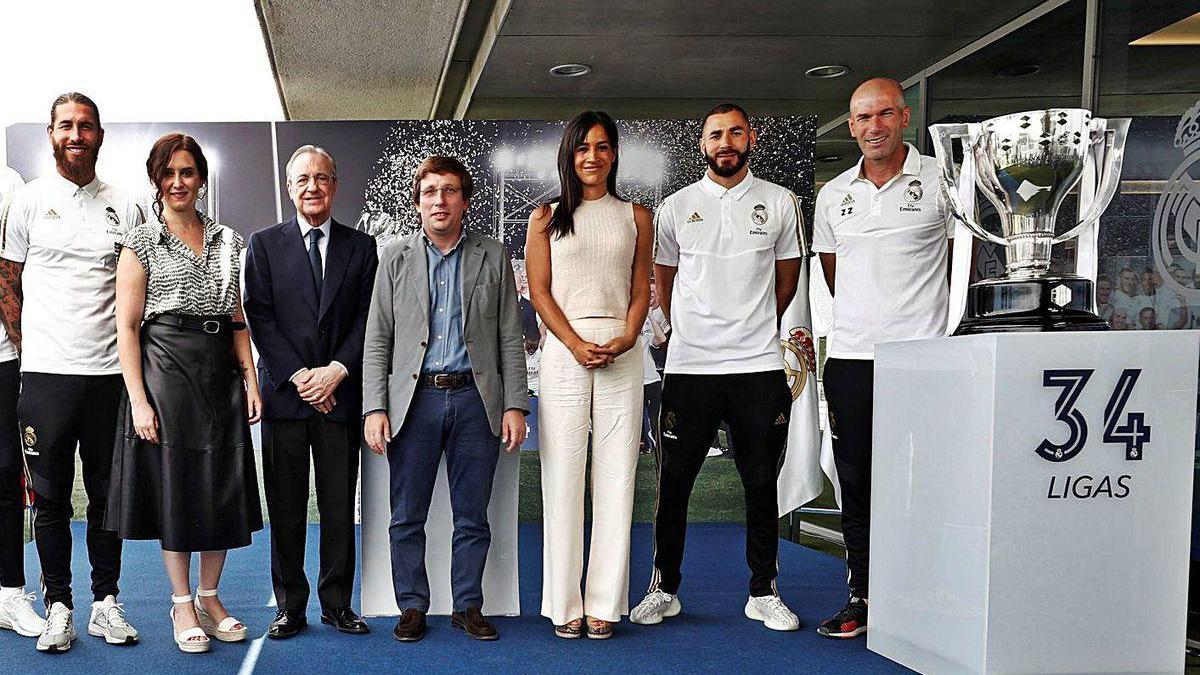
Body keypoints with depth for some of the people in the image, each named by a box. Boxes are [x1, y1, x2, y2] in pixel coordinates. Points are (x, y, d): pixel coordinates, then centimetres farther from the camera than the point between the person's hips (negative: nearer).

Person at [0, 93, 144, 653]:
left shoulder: (123, 208, 8)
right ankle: (59, 607, 16)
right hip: (46, 374, -1)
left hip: (110, 374, 1)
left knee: (108, 495, 8)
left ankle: (106, 602, 19)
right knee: (50, 496, 5)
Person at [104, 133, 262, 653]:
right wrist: (138, 399, -12)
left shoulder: (226, 240, 12)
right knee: (175, 485, 3)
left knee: (224, 487, 6)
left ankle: (210, 597, 22)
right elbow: (127, 326, -4)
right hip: (166, 370, -4)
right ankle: (182, 603, 18)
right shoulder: (141, 242, 0)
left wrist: (251, 380, 5)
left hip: (221, 372, 4)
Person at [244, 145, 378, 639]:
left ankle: (337, 603, 16)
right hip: (284, 391, 0)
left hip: (340, 393, 1)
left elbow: (367, 317, 4)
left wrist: (336, 371, -10)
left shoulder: (361, 246, 9)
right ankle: (290, 606, 15)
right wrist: (299, 376, -10)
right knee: (285, 507, 5)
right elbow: (259, 318, -1)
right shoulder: (264, 244, 7)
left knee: (340, 506, 5)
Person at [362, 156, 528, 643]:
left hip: (475, 399, 0)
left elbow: (510, 338, 7)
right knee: (407, 517, 5)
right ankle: (412, 607, 19)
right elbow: (377, 340, 5)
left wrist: (515, 405, -1)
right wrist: (374, 408, -4)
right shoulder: (394, 258, 9)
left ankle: (468, 606, 20)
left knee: (472, 518, 7)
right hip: (415, 399, 0)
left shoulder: (493, 257, 9)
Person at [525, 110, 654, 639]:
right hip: (563, 351, -1)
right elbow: (539, 290, 4)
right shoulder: (547, 217, 11)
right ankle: (565, 604, 6)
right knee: (562, 477, -2)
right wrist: (576, 344, -11)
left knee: (616, 478, 0)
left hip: (622, 352, 1)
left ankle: (604, 604, 8)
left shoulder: (636, 216, 14)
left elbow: (641, 288, 10)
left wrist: (626, 339, -8)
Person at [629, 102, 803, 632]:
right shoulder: (675, 207, 6)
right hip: (689, 367, 0)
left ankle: (763, 592, 21)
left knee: (762, 485, 8)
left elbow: (787, 278, 16)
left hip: (759, 367, 0)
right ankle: (664, 589, 19)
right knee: (673, 483, 5)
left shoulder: (779, 203, 6)